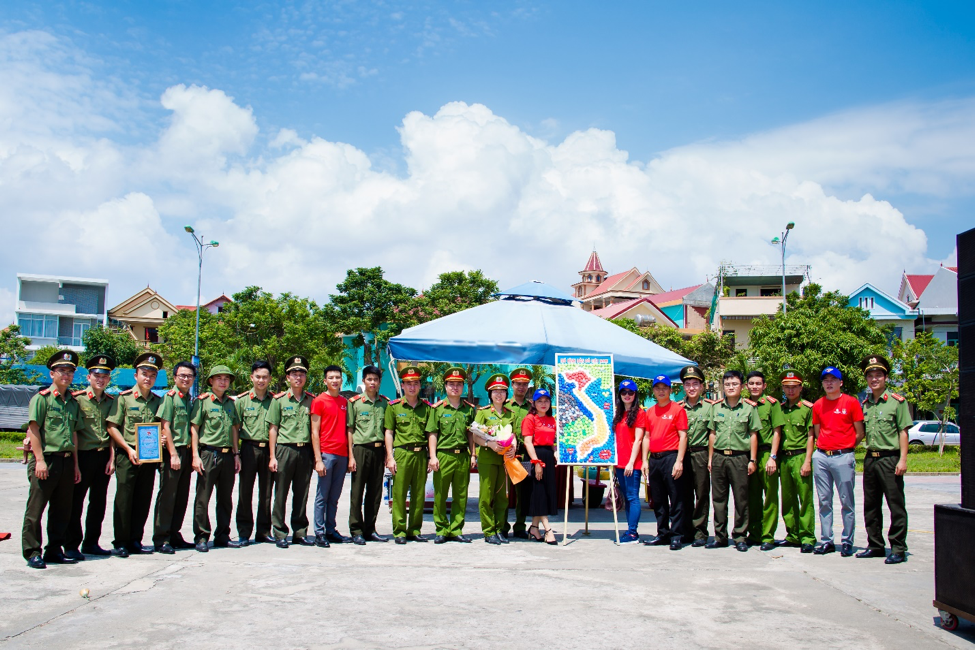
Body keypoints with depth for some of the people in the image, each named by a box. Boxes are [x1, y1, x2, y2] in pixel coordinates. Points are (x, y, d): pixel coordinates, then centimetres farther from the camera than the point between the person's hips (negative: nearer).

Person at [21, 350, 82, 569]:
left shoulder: (73, 402, 15)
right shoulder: (41, 398, -3)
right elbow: (33, 430, -8)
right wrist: (39, 460, -15)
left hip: (67, 461, 6)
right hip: (46, 459, -6)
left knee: (62, 510, 9)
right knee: (35, 509, -1)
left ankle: (55, 550, 19)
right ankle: (32, 553, 5)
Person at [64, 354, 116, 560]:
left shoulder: (111, 401, 9)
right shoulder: (77, 399, -6)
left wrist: (111, 458, 2)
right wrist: (74, 461, -11)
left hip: (103, 456, 5)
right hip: (83, 455, -5)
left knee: (99, 502, 10)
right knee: (75, 502, 1)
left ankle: (91, 543, 20)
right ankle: (71, 545, 9)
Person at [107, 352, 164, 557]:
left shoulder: (158, 401, 11)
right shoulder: (123, 398, -1)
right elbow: (112, 427, -4)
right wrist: (128, 449, -12)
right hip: (127, 455, -4)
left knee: (143, 501, 7)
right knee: (124, 500, -2)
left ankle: (135, 541, 17)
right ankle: (120, 543, 8)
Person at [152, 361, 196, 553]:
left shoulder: (190, 399, 14)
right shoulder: (170, 396, -6)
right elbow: (165, 426, -12)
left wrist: (193, 455, 13)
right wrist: (173, 454, -16)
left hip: (186, 452, 7)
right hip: (172, 452, -7)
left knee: (182, 497, 10)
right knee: (167, 496, -4)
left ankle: (174, 535, 18)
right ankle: (161, 539, 2)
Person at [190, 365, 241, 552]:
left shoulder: (231, 403, 13)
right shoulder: (203, 401, -2)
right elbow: (194, 429, -3)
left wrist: (236, 454, 12)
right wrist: (196, 456, -10)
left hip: (227, 455, 5)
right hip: (208, 453, -5)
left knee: (226, 498, 9)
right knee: (203, 498, -1)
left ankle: (222, 536, 18)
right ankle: (201, 537, 7)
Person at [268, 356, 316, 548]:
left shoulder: (311, 400, 10)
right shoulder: (279, 400, 3)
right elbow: (273, 429, 2)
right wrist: (272, 457, -4)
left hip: (305, 451, 2)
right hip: (284, 449, -2)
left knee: (302, 495, 7)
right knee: (281, 495, 1)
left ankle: (300, 533, 16)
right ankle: (280, 534, 9)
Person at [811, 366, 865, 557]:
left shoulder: (851, 402, -1)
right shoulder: (818, 405, 11)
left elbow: (859, 433, 1)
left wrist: (845, 447, 4)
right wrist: (823, 448, 8)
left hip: (843, 457, -4)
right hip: (821, 456, 4)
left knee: (847, 501, -1)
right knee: (824, 501, 7)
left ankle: (847, 542, 6)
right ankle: (827, 541, 13)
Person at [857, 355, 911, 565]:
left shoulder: (896, 401, -4)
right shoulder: (865, 404, 12)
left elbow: (903, 431, -7)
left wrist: (902, 459, -13)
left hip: (890, 458, -6)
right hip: (870, 458, 6)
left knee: (896, 505, -3)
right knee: (871, 506, 11)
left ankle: (898, 549, 2)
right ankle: (875, 545, 21)